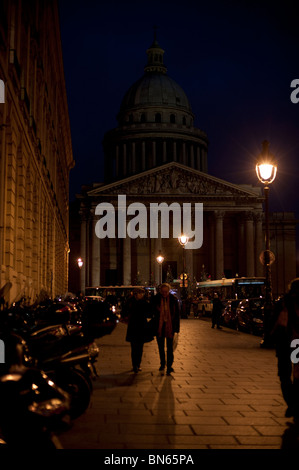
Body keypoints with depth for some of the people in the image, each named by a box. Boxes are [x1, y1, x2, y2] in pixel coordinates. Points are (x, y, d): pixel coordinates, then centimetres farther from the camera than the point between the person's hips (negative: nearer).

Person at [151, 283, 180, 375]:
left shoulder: (173, 299, -6)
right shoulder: (156, 299, -5)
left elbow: (177, 314, -1)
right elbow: (152, 312, 4)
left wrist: (176, 328, -4)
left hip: (170, 326, -2)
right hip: (159, 326, 2)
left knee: (170, 347, -4)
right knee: (161, 347, 15)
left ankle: (169, 366, 1)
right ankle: (162, 363, 32)